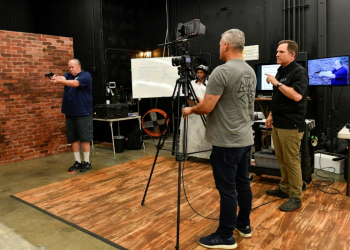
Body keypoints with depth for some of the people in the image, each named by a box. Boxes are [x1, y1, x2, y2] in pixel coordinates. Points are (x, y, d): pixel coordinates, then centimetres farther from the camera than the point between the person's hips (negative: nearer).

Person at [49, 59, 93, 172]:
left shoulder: (86, 75, -4)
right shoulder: (68, 75, 13)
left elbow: (75, 83, -23)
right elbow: (62, 78, -10)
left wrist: (59, 81, -36)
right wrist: (55, 78, -34)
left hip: (83, 113, -6)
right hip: (70, 113, 6)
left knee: (85, 139, -1)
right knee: (73, 139, 8)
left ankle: (87, 162, 10)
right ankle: (78, 162, 18)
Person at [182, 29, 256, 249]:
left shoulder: (222, 71, -18)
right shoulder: (251, 72, 11)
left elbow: (207, 107, -20)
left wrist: (190, 110, 2)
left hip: (227, 142, -9)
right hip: (246, 139, 9)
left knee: (227, 189, 0)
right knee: (243, 184, 18)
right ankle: (244, 225, 33)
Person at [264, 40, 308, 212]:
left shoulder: (299, 72, -11)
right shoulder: (280, 71, 16)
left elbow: (297, 95, -25)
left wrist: (277, 83, -20)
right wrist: (271, 114, 17)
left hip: (291, 126, -8)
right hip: (278, 124, 9)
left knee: (292, 161, -3)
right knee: (281, 160, 15)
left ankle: (295, 197, 8)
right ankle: (284, 188, 28)